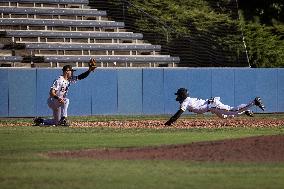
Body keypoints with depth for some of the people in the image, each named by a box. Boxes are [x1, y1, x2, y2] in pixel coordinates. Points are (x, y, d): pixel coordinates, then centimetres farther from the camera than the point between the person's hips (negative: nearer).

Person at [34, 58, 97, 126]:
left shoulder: (70, 79, 3)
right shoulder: (59, 80, -22)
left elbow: (81, 77, 2)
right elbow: (51, 93, -29)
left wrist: (89, 70, -11)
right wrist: (58, 98, -47)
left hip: (58, 103, 9)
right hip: (52, 101, -9)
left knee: (56, 122, 17)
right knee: (66, 100, -36)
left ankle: (40, 120, 33)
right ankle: (63, 119, -35)